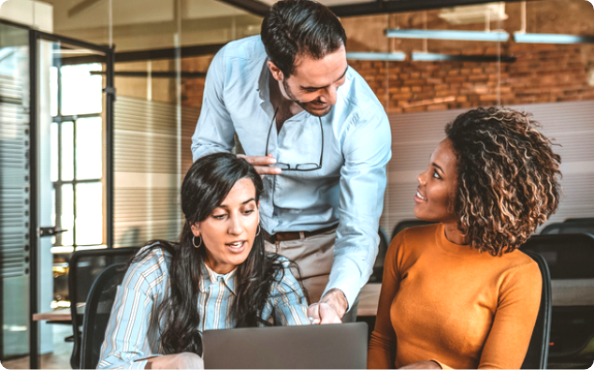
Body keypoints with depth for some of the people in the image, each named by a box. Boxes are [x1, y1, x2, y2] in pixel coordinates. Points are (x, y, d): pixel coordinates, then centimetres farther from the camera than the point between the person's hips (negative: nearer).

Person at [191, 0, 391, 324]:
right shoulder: (231, 64, -22)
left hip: (320, 245, -2)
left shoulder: (365, 120, -30)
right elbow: (205, 145, -4)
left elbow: (359, 232, -29)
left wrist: (337, 298, -49)